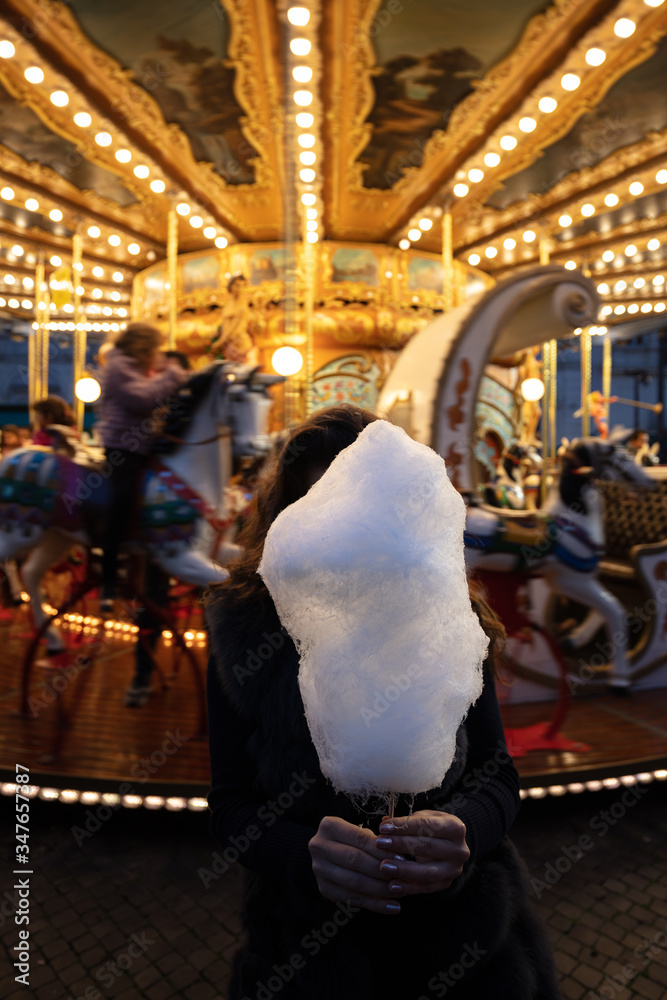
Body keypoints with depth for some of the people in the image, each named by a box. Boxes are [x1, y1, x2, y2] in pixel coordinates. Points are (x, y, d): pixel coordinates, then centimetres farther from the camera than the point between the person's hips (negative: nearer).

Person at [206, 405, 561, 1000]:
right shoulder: (242, 632, -12)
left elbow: (497, 775, -5)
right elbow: (230, 807, -10)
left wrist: (461, 832, -26)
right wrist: (305, 854, -29)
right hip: (304, 949, 0)